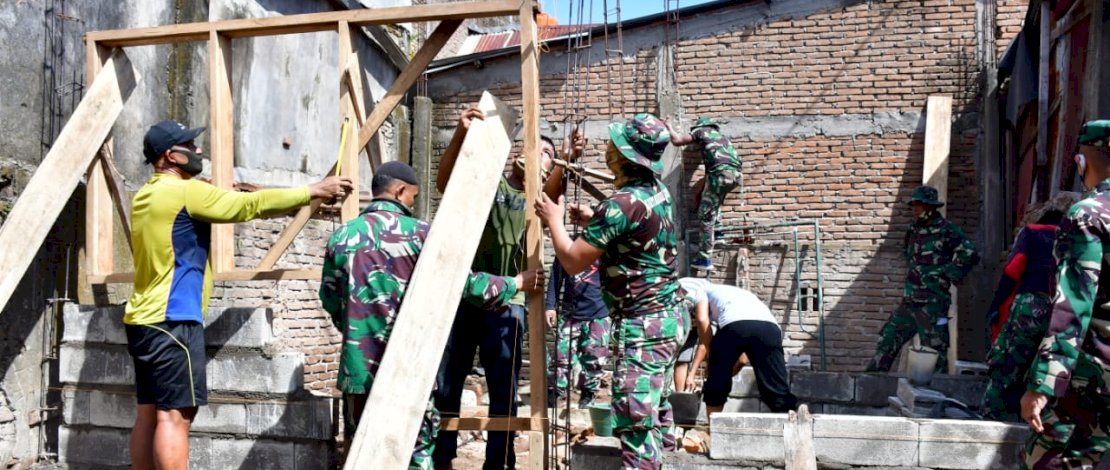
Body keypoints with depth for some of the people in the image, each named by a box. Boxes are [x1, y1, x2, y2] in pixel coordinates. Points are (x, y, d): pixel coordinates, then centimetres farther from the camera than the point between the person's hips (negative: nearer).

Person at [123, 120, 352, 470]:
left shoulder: (146, 196, 16)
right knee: (175, 415, -9)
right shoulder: (185, 192, -12)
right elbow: (251, 205, -13)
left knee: (149, 413, 10)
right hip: (172, 321, -9)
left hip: (144, 320, 9)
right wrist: (313, 191, -7)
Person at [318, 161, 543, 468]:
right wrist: (514, 284, 11)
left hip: (359, 366, 3)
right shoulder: (418, 233, -4)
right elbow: (463, 283, -2)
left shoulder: (342, 236, 6)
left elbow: (330, 300, 14)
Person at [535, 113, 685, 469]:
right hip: (666, 314, 10)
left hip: (642, 323, -10)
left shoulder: (622, 203, -21)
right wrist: (594, 220, 14)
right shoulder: (657, 191, 7)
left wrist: (554, 220, 2)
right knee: (656, 410, 20)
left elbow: (573, 261, -14)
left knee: (634, 420, -9)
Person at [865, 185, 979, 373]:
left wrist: (949, 275, -10)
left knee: (934, 348, -3)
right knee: (888, 339, 9)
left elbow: (970, 254, -17)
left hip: (932, 302, -8)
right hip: (909, 301, 8)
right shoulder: (914, 230, 14)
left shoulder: (946, 230, -10)